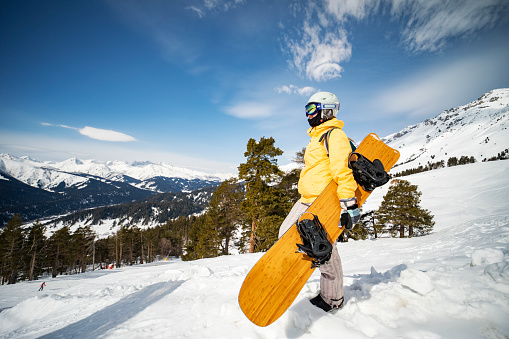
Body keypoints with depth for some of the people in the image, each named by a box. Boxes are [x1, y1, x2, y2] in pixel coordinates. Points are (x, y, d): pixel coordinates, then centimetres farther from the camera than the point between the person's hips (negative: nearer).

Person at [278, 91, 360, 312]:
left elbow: (342, 170, -21)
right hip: (306, 200, 10)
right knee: (286, 234, 10)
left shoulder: (335, 135, -10)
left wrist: (349, 203, -27)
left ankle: (333, 299, 19)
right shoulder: (316, 136, 21)